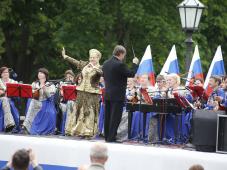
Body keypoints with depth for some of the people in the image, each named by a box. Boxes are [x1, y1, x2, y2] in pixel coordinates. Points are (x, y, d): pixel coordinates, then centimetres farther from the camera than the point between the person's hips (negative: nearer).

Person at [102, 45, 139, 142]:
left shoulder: (106, 64, 7)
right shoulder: (120, 65, -18)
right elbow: (131, 74, -12)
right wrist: (135, 64, 3)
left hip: (107, 95, 8)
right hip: (117, 95, -8)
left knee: (108, 116, 12)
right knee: (115, 117, -3)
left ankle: (107, 136, 17)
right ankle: (111, 138, -3)